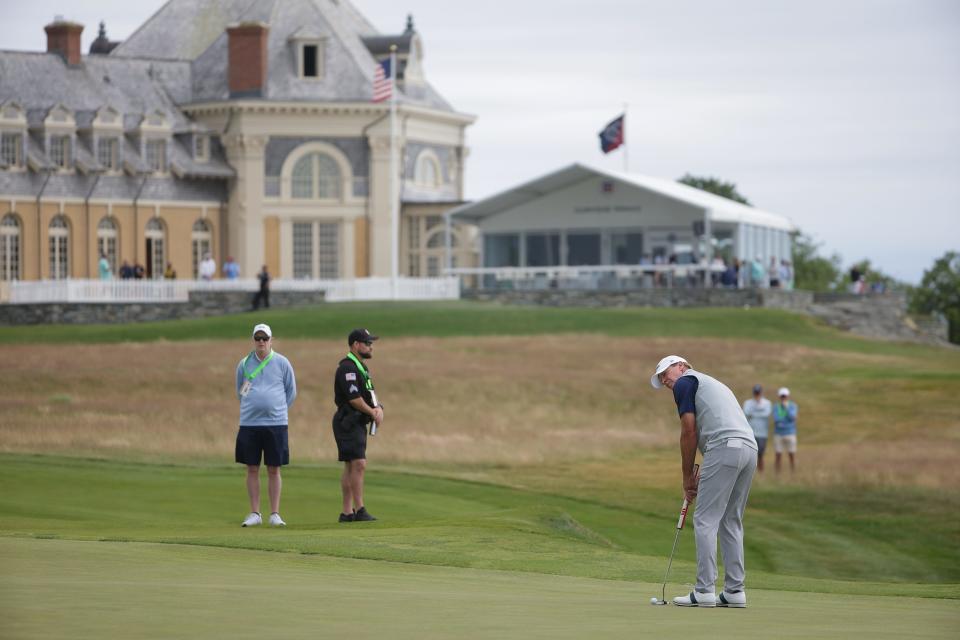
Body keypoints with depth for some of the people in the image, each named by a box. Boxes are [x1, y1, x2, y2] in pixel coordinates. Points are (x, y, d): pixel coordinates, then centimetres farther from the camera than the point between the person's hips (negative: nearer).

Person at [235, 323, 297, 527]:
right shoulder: (244, 364, 6)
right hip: (249, 423, 1)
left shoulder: (282, 363, 2)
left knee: (274, 470, 1)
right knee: (252, 469, 3)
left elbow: (291, 392, 11)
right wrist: (250, 408, 12)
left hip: (276, 423, -1)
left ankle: (275, 514, 5)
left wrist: (278, 409, 8)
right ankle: (254, 514, 9)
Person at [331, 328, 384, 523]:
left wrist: (378, 408, -4)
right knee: (359, 464, -14)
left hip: (358, 423, 10)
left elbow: (370, 393, 16)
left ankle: (347, 512, 11)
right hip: (349, 423, -10)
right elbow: (354, 398, -20)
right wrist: (373, 412, -8)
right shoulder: (347, 367, -15)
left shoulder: (361, 367, 18)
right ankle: (359, 510, -16)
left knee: (351, 467, 9)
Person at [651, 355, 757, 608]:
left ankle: (704, 591, -7)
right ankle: (734, 591, 11)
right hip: (749, 448, 8)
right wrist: (700, 478, 23)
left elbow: (689, 431, 0)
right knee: (731, 522, 14)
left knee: (706, 520, -4)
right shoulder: (712, 384, 33)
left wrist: (687, 476, 8)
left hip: (726, 449, -8)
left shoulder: (684, 382, 7)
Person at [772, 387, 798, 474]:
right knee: (778, 455, 0)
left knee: (792, 455, -2)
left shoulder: (793, 406, 2)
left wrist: (787, 407, -12)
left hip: (790, 434, -1)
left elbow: (792, 417, -11)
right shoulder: (776, 407, 5)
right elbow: (776, 419, -6)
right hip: (778, 434, 1)